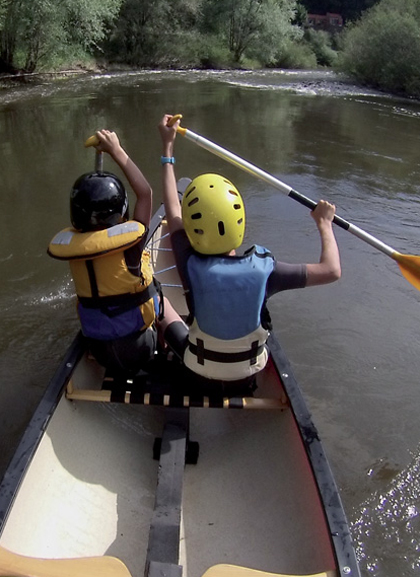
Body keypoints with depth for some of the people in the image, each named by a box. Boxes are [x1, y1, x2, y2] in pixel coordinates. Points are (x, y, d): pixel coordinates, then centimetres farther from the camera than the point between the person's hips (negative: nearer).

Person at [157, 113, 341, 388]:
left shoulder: (192, 267, -28)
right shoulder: (262, 270, -30)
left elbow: (172, 211, -13)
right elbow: (332, 270, -21)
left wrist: (168, 147, -4)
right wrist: (325, 224, -4)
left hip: (199, 368, 0)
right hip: (250, 371, 1)